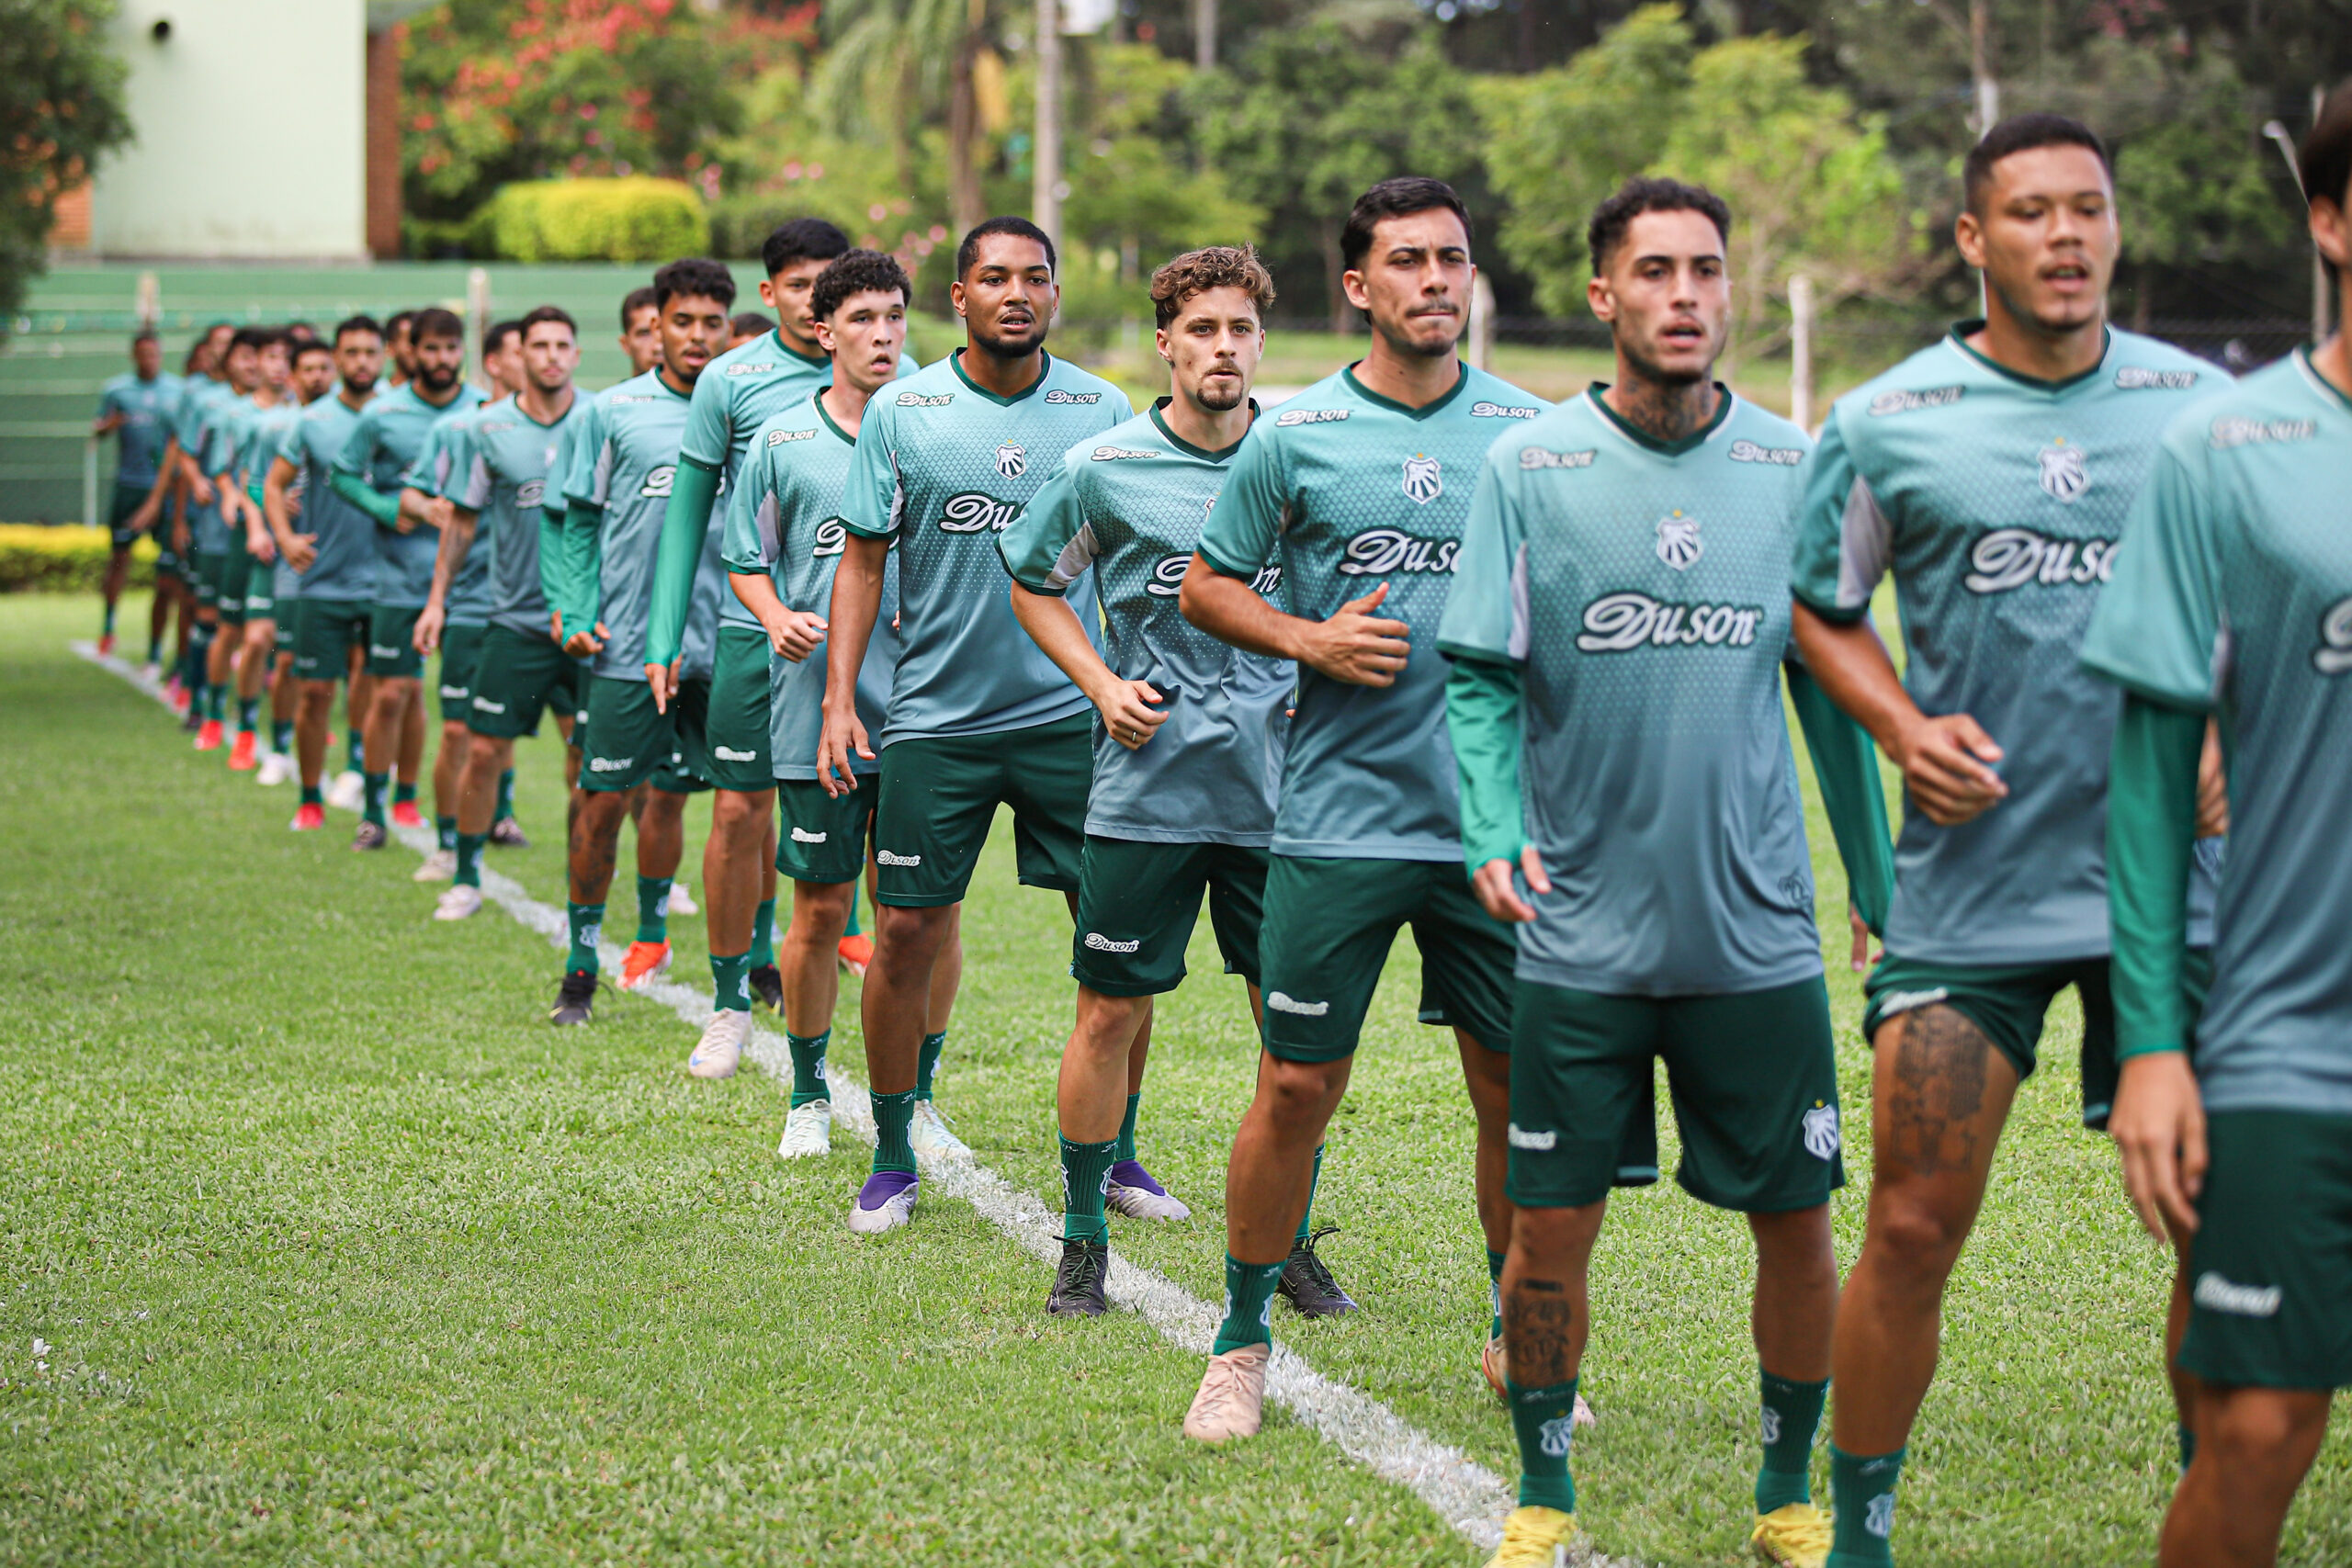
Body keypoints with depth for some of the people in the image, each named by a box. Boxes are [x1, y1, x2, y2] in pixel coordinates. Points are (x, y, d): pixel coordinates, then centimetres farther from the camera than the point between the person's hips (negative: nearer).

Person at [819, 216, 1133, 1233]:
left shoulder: (1104, 412, 3)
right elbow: (864, 558, 4)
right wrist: (839, 698, -3)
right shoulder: (902, 412, 0)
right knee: (906, 934, -1)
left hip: (1075, 717, 1)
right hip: (936, 718, -1)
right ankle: (893, 1158, 14)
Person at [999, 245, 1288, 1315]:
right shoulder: (1105, 467, -2)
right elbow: (1035, 585, 11)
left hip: (1278, 782, 2)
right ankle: (1084, 1235, 16)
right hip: (1146, 786, -1)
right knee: (1110, 1010, 1)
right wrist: (1103, 686, -2)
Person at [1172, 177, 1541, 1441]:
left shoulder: (1530, 429, 7)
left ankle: (1519, 1335, 24)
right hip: (1339, 816, -2)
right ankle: (1242, 1342, 16)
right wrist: (1311, 640, -8)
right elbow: (1206, 587, 7)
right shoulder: (1294, 434, 0)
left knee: (1517, 1089, 7)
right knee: (1297, 1086, 1)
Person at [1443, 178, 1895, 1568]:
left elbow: (1833, 692, 9)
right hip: (1584, 928, -1)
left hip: (1760, 930, 1)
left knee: (1798, 1221, 5)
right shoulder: (1528, 467, -2)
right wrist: (1497, 830, -19)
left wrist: (1884, 889, 9)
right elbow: (1483, 678, -2)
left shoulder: (1794, 467, 3)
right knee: (1553, 1228, 3)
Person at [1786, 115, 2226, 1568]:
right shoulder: (1888, 425, -1)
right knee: (1914, 1229, 0)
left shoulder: (2203, 403, 3)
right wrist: (1904, 727, -4)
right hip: (1972, 885, -1)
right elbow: (1822, 607, 12)